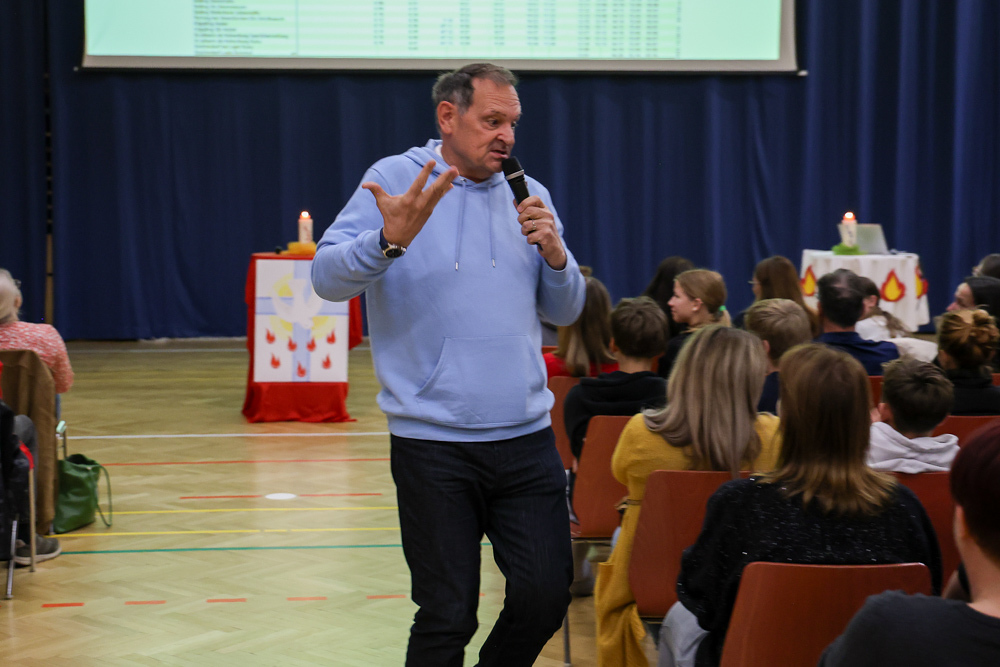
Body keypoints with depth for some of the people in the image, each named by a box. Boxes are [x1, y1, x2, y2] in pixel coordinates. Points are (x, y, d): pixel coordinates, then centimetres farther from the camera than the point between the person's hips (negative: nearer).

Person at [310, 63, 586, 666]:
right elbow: (328, 278, -12)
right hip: (433, 444, -4)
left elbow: (566, 311, 15)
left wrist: (554, 254, -5)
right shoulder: (395, 179, -2)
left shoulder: (528, 195, 13)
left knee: (546, 597, 3)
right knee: (447, 617, 0)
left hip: (527, 437, 4)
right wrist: (391, 239, -30)